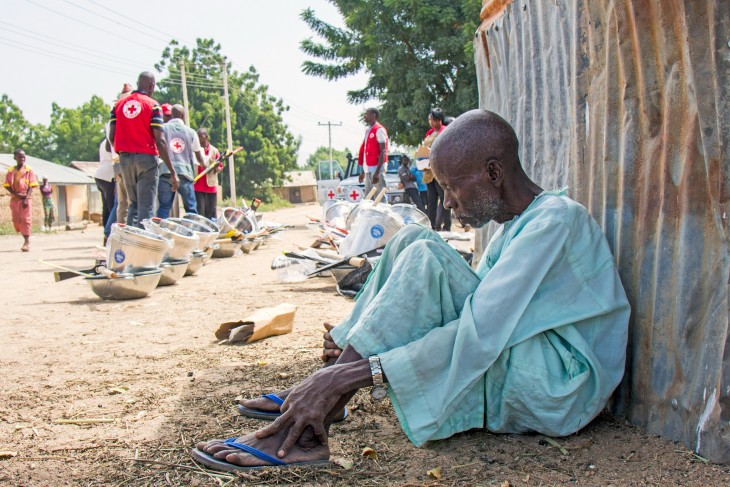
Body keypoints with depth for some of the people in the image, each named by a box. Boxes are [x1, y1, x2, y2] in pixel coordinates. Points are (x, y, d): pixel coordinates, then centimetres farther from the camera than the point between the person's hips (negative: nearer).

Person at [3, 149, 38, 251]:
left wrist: (26, 198, -15)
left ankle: (27, 242, -9)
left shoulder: (29, 170, 0)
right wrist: (16, 194, -13)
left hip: (26, 198, -3)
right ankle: (26, 239, 21)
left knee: (25, 219, -8)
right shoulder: (11, 171, 6)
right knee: (16, 220, 5)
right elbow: (7, 186, 3)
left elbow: (31, 186, -4)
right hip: (14, 199, 3)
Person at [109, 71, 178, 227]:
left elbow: (111, 136, 4)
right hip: (146, 157, -5)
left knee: (133, 203, 18)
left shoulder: (119, 104, 9)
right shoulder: (152, 105, -5)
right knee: (146, 207, -2)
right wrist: (172, 171, -11)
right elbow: (159, 140, -12)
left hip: (124, 157, 5)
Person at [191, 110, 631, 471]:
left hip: (561, 388, -9)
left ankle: (306, 430, -28)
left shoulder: (557, 218, -16)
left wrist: (353, 374, -31)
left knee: (424, 258, -25)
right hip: (506, 372, 9)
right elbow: (472, 305, 17)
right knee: (413, 240, -1)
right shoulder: (516, 226, 14)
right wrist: (357, 340, 6)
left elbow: (481, 335, -27)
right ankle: (317, 398, -7)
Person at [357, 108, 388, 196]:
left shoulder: (379, 130, -8)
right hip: (368, 169, 9)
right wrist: (362, 172, 19)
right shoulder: (368, 130, 18)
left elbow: (383, 151, -15)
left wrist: (377, 172, -22)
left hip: (377, 168, -9)